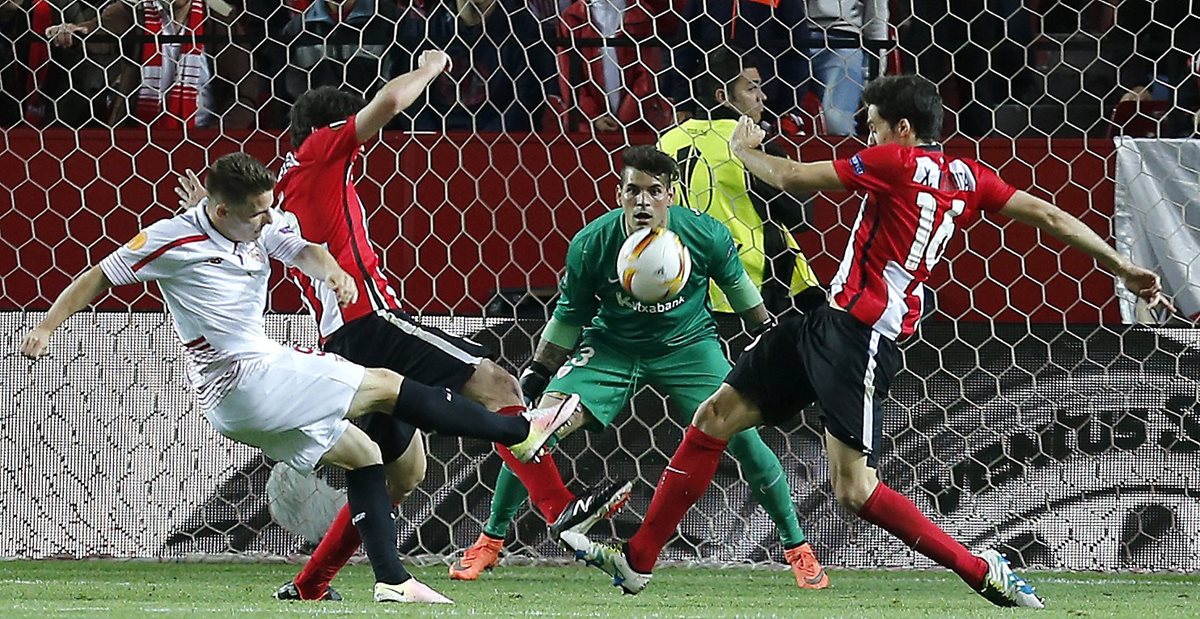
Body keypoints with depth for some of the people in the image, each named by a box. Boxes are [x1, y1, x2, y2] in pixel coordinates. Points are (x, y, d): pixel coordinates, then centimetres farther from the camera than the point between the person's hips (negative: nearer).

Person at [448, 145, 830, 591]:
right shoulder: (591, 244, -19)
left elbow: (736, 282, 2)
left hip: (687, 346, 0)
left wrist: (765, 333, 10)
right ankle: (490, 542, 5)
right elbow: (570, 315, -3)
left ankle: (797, 549, 2)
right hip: (610, 348, 0)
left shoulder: (705, 236, -20)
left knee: (742, 436, -16)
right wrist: (537, 372, -1)